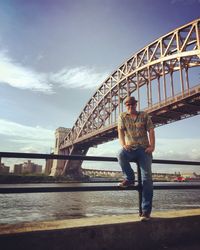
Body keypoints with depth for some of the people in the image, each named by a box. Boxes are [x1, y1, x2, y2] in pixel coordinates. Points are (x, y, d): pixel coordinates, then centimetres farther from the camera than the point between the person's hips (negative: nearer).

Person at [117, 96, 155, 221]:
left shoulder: (144, 116, 11)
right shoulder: (122, 117, 10)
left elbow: (151, 131, 4)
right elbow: (120, 131, -2)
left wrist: (152, 146, -11)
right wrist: (123, 144, -21)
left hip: (144, 149, 0)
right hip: (130, 149, 0)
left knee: (147, 176, -14)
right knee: (121, 155, -36)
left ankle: (146, 210, -9)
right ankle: (130, 178, -8)